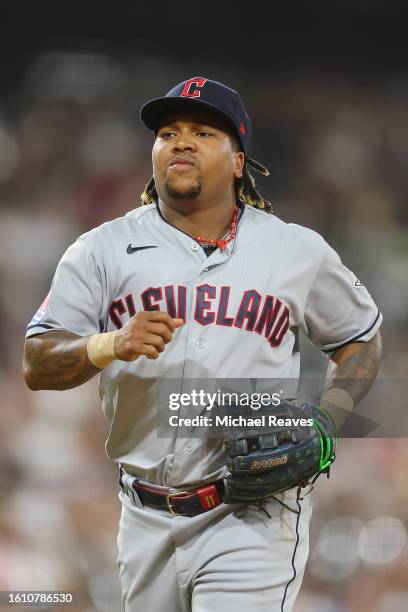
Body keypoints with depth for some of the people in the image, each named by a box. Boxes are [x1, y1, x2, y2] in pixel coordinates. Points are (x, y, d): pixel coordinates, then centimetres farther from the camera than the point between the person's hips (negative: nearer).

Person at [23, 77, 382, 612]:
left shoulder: (299, 251, 6)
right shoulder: (102, 250, 5)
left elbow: (360, 338, 19)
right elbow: (37, 366, -2)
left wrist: (327, 421, 0)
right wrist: (111, 344, -23)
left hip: (253, 520, -2)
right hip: (147, 521, 2)